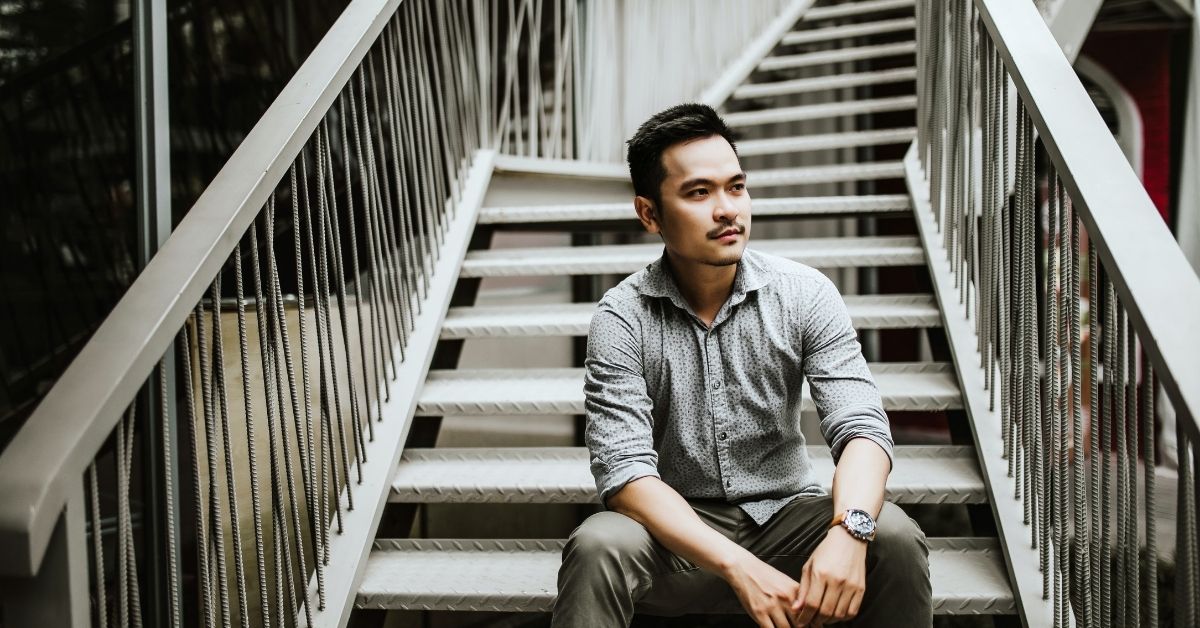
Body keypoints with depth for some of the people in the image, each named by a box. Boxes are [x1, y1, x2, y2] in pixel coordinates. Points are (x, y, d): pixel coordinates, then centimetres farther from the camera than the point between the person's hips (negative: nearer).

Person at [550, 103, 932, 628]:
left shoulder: (805, 295, -6)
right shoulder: (621, 319, -11)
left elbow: (860, 426, -14)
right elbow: (625, 469, -20)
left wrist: (849, 532, -36)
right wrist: (738, 566, -33)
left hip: (786, 515, 2)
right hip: (677, 531, -1)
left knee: (893, 536, -27)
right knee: (597, 548, -33)